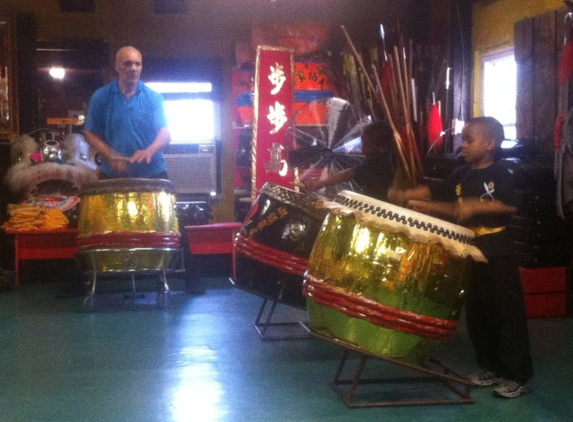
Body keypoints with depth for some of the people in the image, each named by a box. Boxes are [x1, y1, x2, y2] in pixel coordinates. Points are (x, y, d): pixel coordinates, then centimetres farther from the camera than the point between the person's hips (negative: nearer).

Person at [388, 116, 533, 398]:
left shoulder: (499, 174, -12)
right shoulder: (462, 174, 10)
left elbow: (511, 205, -24)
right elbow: (436, 193, 13)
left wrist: (477, 206, -31)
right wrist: (407, 196, -1)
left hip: (498, 255, -8)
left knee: (507, 313, -3)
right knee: (477, 313, 14)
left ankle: (518, 376, 5)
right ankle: (489, 368, 27)